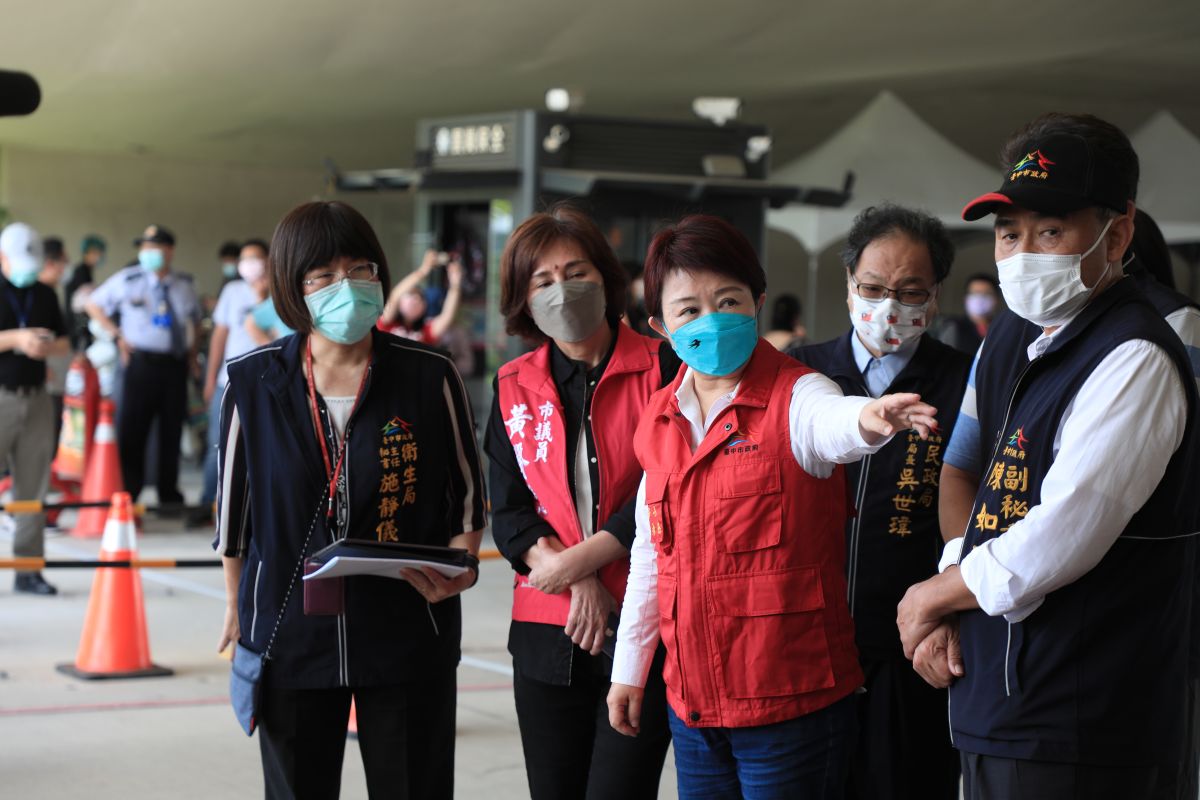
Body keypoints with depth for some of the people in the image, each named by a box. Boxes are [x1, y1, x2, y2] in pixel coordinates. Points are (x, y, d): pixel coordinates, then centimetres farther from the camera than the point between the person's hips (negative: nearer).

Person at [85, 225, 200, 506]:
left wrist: (192, 355, 11)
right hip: (142, 363, -3)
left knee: (172, 431, 9)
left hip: (176, 364, 3)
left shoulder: (184, 286, 9)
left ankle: (169, 495, 19)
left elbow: (193, 321, 23)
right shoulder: (127, 281, -1)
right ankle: (127, 493, 0)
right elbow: (93, 304, 9)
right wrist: (116, 335, 0)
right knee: (131, 430, -7)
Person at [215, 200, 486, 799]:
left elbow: (467, 493, 7)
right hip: (290, 632, 1)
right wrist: (237, 604, 16)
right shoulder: (253, 380, -2)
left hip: (408, 637, -1)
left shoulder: (430, 377, -4)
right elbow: (233, 501, 10)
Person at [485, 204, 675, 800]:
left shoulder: (662, 369, -3)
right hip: (548, 633, 4)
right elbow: (509, 515, 5)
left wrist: (578, 560, -12)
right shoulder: (514, 388, 10)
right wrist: (579, 586, -10)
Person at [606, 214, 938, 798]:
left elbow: (834, 423, -35)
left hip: (791, 700, -5)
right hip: (692, 701, 6)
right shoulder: (659, 421, 8)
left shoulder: (795, 397, -9)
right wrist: (629, 668, 19)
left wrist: (867, 419, -58)